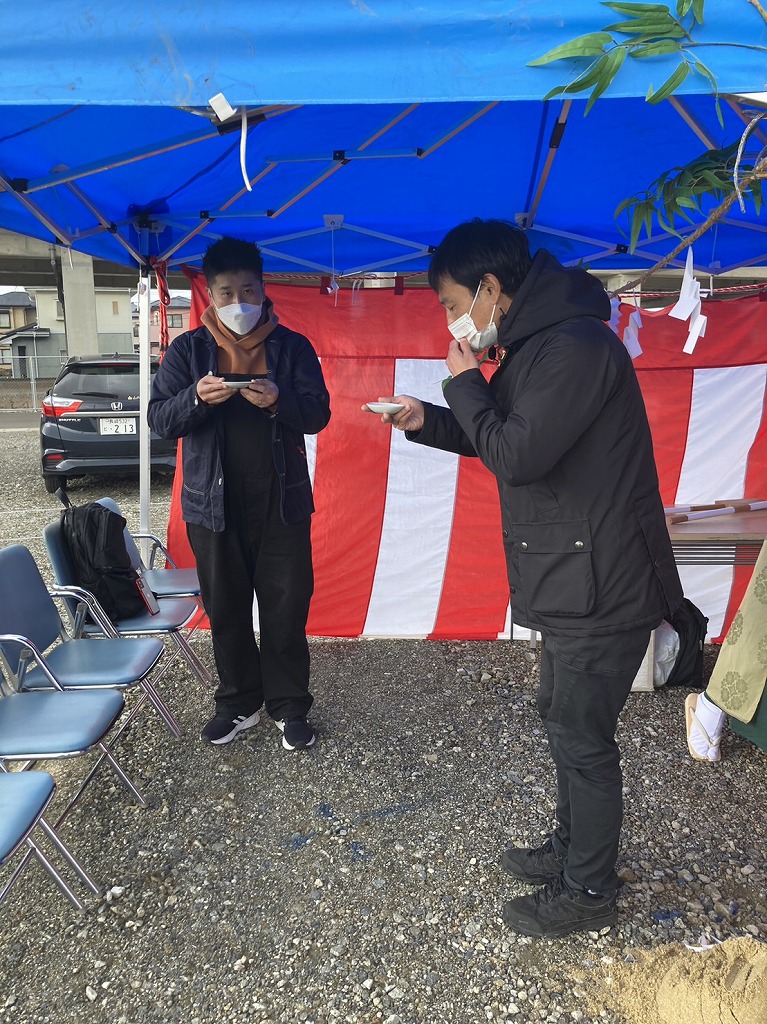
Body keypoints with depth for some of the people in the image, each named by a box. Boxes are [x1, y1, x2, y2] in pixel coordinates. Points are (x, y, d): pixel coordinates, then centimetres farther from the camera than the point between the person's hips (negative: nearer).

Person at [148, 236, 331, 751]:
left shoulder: (292, 346, 3)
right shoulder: (188, 350, 4)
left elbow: (318, 414, -3)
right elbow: (159, 419, -2)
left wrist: (279, 401, -24)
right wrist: (197, 398, -22)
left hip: (281, 503, -1)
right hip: (213, 505, 1)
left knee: (286, 610, 3)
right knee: (226, 611, 11)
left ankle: (289, 706, 20)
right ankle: (240, 703, 29)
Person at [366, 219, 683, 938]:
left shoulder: (575, 347, -21)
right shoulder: (537, 346, 12)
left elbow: (518, 455, -25)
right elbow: (510, 442, 19)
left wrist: (465, 385, -10)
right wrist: (427, 422, 7)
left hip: (601, 587, -10)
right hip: (573, 580, 10)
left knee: (581, 737, 4)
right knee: (563, 717, 22)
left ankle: (587, 891, 25)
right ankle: (573, 845, 42)